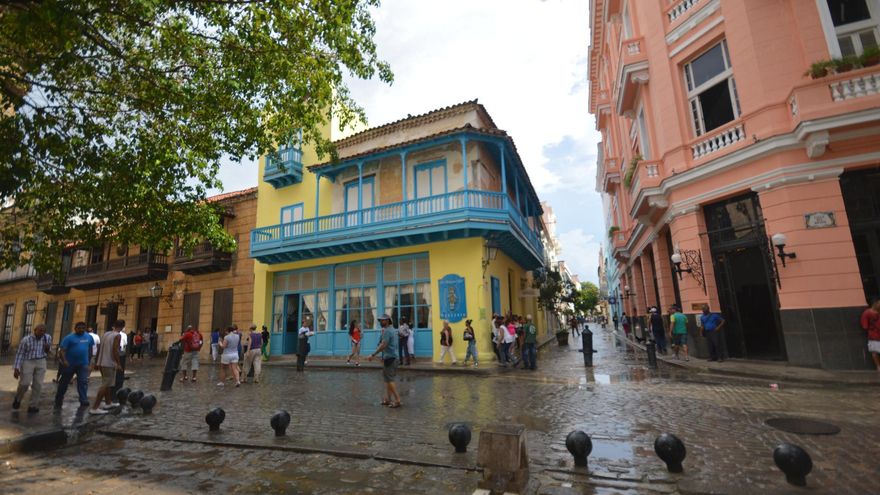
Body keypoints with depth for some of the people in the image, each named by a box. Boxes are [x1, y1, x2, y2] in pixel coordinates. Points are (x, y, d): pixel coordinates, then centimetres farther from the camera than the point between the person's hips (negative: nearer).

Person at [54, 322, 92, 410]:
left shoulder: (88, 337, 6)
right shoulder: (69, 337, -7)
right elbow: (62, 350, -13)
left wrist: (89, 360, 14)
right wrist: (64, 361, -25)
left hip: (83, 364, 2)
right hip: (69, 364, -2)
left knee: (83, 382, -5)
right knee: (64, 382, 12)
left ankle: (84, 401, -5)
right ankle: (58, 401, 29)